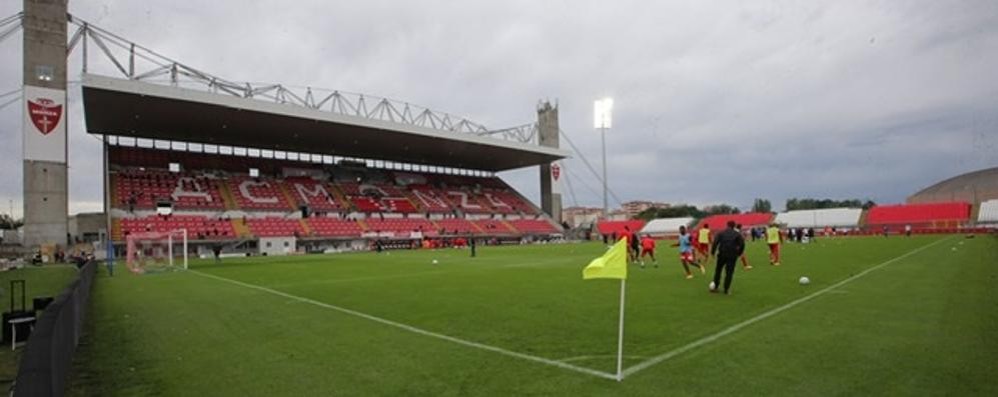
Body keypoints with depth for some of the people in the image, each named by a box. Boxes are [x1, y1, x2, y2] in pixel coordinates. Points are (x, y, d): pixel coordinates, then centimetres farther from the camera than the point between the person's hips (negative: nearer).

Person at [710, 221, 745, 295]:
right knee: (729, 272, 5)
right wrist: (739, 253, 9)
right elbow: (742, 244, -3)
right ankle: (726, 290, 3)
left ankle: (715, 287, 17)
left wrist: (713, 252, -2)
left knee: (718, 270, 16)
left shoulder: (721, 233, 5)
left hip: (722, 254, 1)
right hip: (732, 256, 0)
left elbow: (715, 242, -6)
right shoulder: (737, 234, 6)